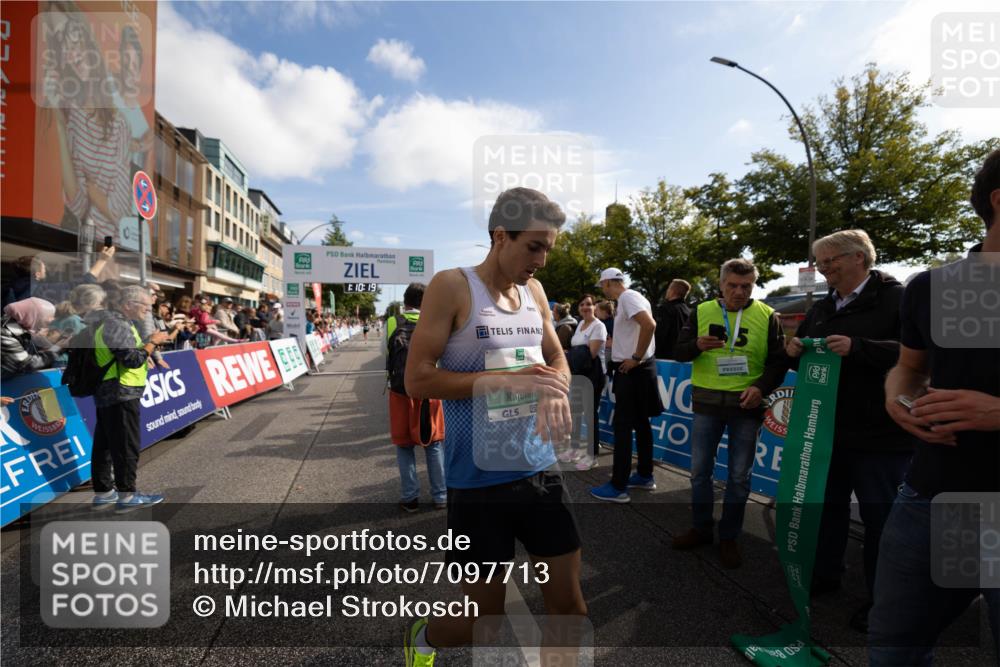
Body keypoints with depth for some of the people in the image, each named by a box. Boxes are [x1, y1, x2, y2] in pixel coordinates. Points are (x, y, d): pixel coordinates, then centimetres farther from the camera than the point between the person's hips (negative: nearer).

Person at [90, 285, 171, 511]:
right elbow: (133, 360, -23)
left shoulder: (116, 323, 16)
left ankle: (103, 492, 24)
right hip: (121, 394, -10)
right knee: (126, 446, -3)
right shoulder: (118, 326, -17)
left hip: (108, 395, 10)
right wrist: (152, 342, -11)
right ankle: (127, 495, 5)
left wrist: (149, 342, 6)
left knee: (104, 444, 15)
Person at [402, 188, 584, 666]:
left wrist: (555, 392, -10)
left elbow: (558, 361, 14)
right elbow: (417, 380, -15)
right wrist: (508, 379, -22)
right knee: (485, 620, 13)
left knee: (569, 604, 14)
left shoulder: (534, 291, 5)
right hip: (479, 482, -5)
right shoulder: (452, 287, -12)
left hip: (539, 471, 6)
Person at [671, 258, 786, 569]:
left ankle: (729, 537, 26)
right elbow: (679, 352, 2)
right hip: (707, 402, 1)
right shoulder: (701, 311, 3)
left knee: (739, 476, 8)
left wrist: (761, 387, -16)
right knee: (700, 470, 9)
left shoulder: (767, 316, 1)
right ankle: (702, 529, 28)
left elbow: (779, 361, 2)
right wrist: (697, 346, -20)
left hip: (745, 404, -1)